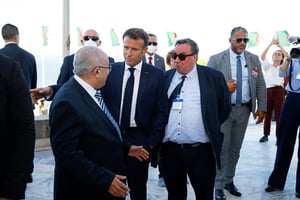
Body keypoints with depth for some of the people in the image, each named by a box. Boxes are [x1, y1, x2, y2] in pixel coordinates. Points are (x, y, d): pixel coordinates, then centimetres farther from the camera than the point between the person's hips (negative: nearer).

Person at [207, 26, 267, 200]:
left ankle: (229, 180, 29)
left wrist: (262, 108, 1)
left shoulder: (254, 59, 5)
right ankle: (219, 185, 12)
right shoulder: (216, 59, -6)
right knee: (221, 148, 0)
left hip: (244, 110, 4)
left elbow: (260, 85, 6)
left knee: (235, 148, 14)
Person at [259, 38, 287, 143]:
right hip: (268, 90, 1)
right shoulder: (268, 66, 13)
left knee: (279, 115, -2)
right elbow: (262, 56, -3)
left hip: (279, 90, -1)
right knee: (267, 114, 7)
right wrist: (270, 44, -8)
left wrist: (279, 45, -7)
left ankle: (279, 137, 2)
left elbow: (288, 57, -7)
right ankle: (266, 134, 17)